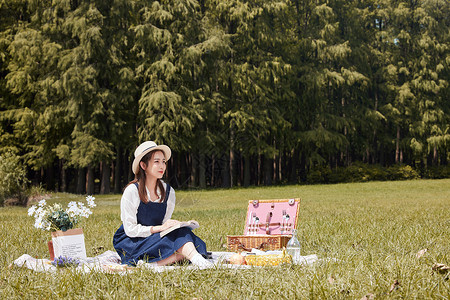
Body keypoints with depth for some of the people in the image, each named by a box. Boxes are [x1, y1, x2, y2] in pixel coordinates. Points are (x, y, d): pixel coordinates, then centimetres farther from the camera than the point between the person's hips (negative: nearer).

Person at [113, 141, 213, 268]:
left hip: (156, 237, 5)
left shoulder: (168, 192, 4)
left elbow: (165, 224, 7)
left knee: (180, 231, -27)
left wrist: (172, 226, -17)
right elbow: (130, 230, -16)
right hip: (129, 242, -5)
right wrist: (160, 228, -25)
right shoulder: (132, 191, -13)